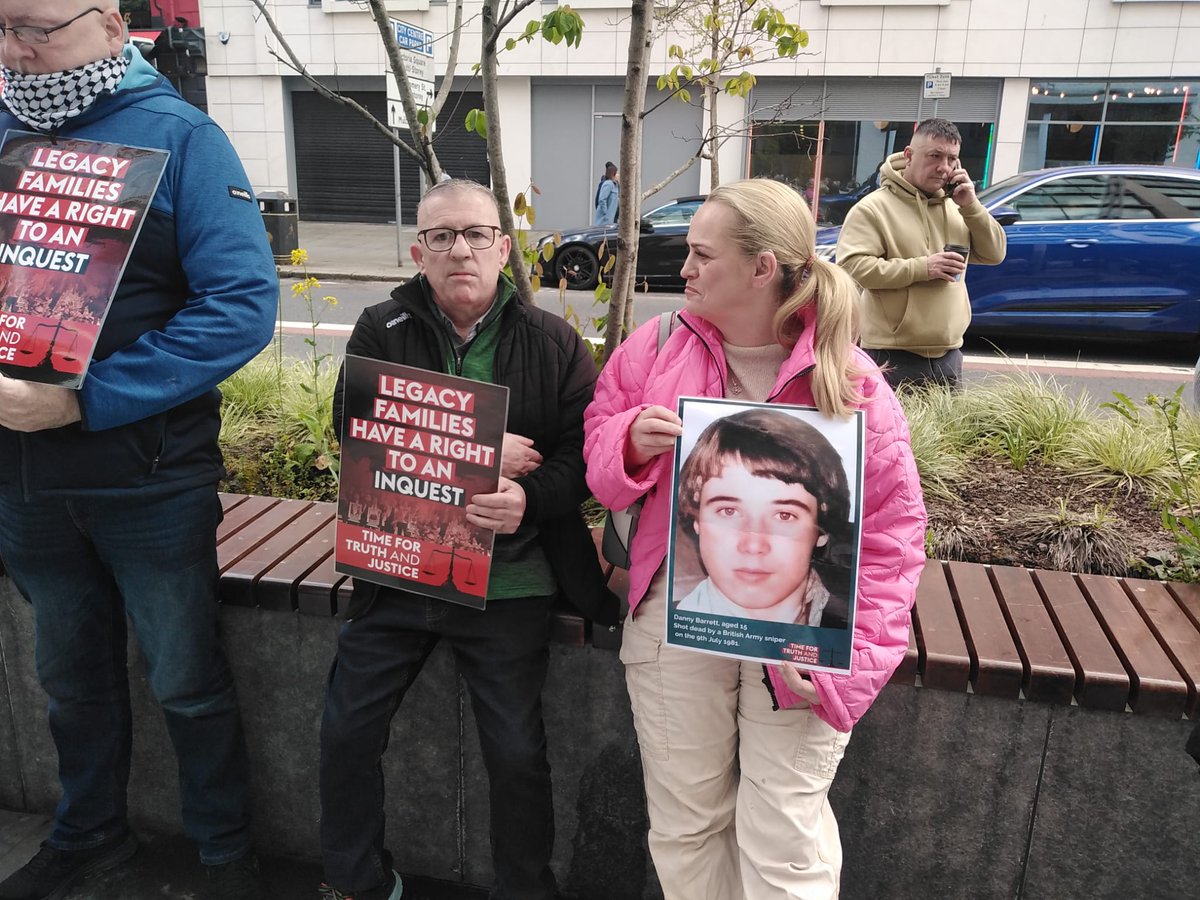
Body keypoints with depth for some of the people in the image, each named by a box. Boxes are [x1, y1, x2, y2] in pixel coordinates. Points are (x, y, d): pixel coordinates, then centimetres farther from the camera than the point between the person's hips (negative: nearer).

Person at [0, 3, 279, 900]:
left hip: (148, 480, -5)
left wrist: (86, 400, -23)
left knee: (188, 685, 8)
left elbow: (244, 306, -19)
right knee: (72, 674, 21)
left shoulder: (178, 135, -9)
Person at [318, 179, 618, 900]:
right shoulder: (382, 332, 2)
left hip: (509, 581, -1)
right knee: (347, 733, 9)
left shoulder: (554, 343, -1)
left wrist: (529, 499, -27)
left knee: (517, 752, 6)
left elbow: (585, 453, -7)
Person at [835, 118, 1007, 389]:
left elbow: (994, 254, 11)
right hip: (892, 357, -7)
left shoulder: (955, 208, 13)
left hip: (948, 356, 7)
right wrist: (921, 268, -20)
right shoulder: (873, 208, -7)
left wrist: (970, 206, -2)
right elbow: (851, 266, -19)